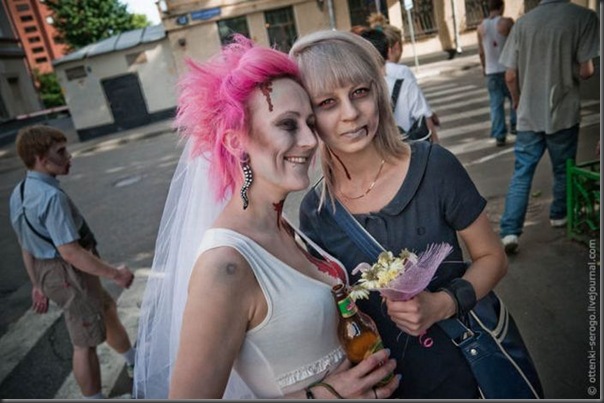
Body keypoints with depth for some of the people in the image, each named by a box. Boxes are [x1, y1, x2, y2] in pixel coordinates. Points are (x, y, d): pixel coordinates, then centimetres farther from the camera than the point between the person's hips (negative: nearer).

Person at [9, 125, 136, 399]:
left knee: (107, 311, 27)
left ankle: (134, 362, 50)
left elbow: (27, 246, 11)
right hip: (71, 275, -10)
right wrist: (115, 274, -21)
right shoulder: (51, 196, -27)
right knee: (85, 343, 6)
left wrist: (38, 284, 21)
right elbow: (70, 252, -30)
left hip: (49, 272, 11)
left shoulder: (19, 193, 3)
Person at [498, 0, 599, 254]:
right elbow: (586, 71, -12)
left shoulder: (522, 22, -1)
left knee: (521, 174, 4)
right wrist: (571, 73, 12)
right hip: (564, 112, -1)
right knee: (563, 171, 18)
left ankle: (510, 231, -3)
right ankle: (559, 215, 35)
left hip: (529, 115, 2)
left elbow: (510, 76, -1)